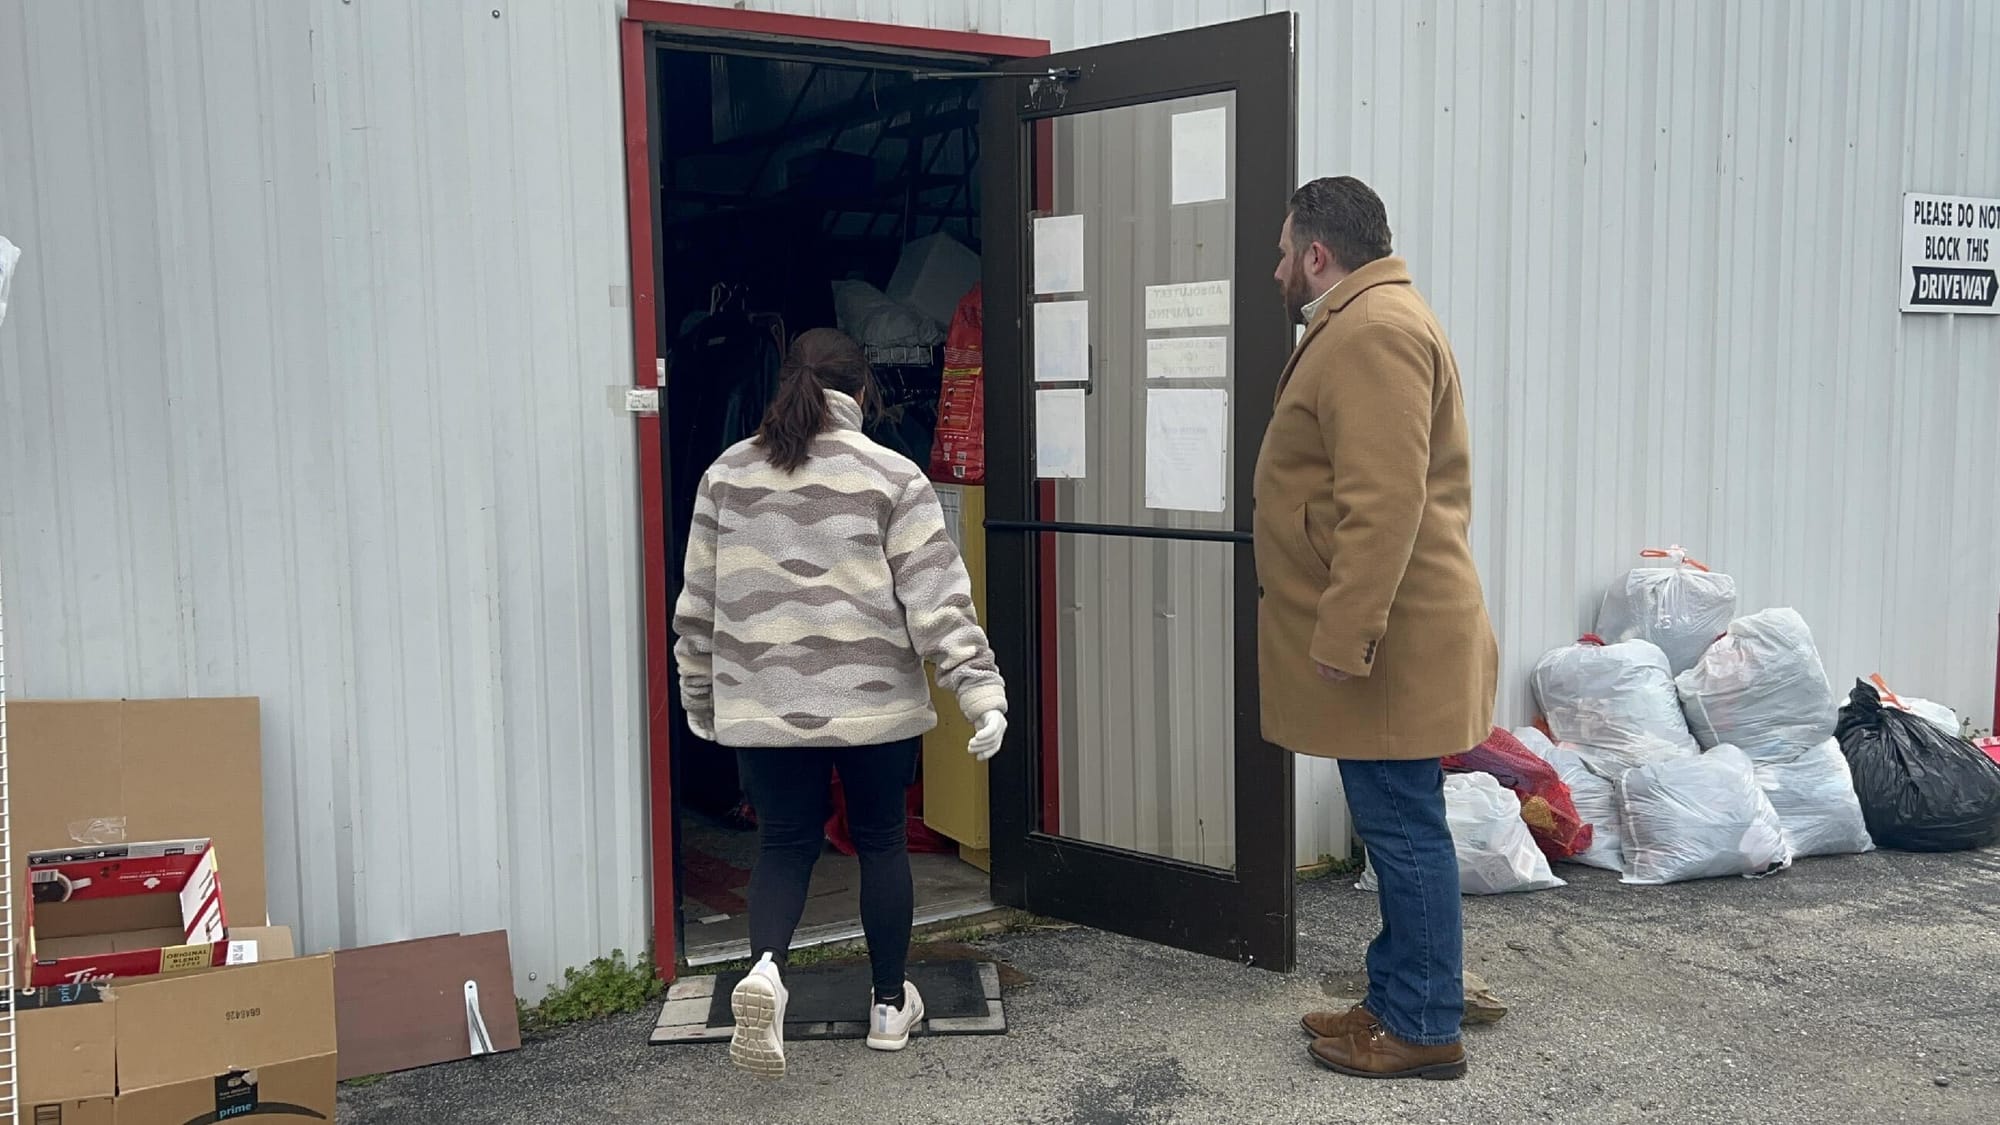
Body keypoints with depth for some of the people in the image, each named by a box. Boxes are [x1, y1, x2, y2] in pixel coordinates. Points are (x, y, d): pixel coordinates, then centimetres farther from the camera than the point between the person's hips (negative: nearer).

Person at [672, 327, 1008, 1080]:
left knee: (783, 844, 12)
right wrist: (983, 694, -10)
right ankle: (890, 1006, 24)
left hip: (763, 705, 2)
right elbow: (937, 600, -11)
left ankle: (765, 967, -15)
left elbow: (698, 602, 8)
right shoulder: (892, 478, -6)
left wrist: (699, 696, 19)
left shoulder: (727, 475, 3)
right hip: (874, 703, -1)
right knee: (882, 842, 14)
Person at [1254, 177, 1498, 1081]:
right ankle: (1397, 1000, 26)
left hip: (1390, 646, -11)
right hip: (1383, 640, 11)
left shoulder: (1373, 331, -16)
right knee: (1397, 830, 16)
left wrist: (1343, 639, -25)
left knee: (1404, 831, -2)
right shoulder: (1368, 322, 19)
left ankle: (1423, 1028, 9)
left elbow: (1384, 505, -25)